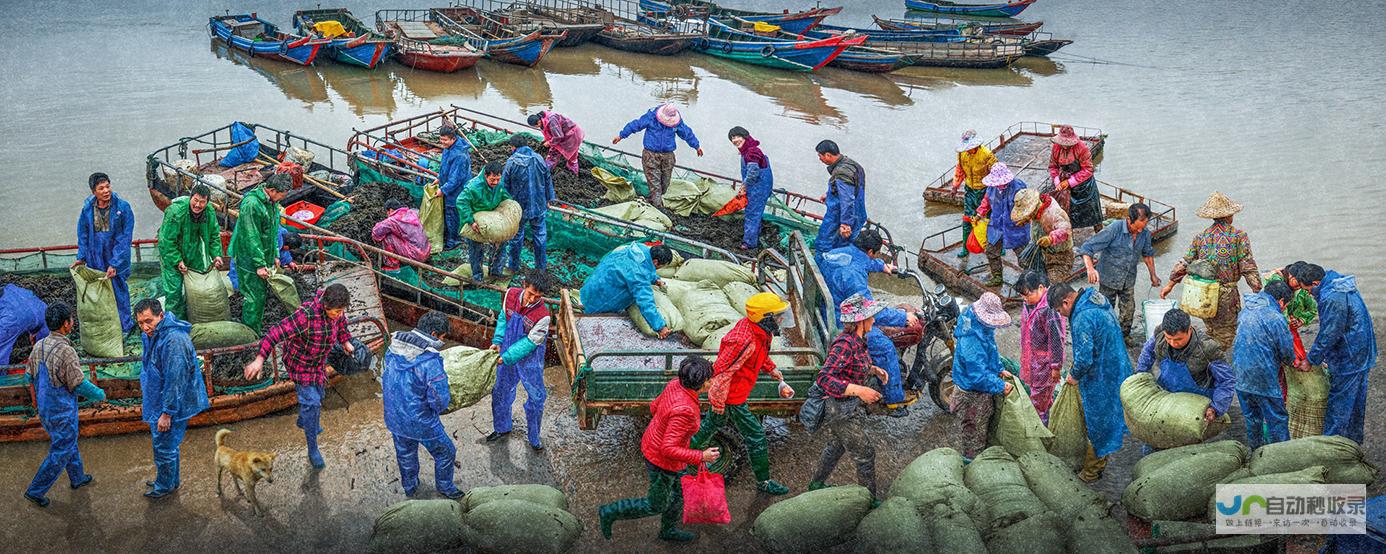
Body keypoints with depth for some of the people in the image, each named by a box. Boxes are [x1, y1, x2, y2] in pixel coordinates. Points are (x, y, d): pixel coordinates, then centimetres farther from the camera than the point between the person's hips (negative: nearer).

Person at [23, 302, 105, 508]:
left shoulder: (39, 346, -3)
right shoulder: (65, 351, -28)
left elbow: (31, 377, 8)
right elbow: (80, 385, -23)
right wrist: (100, 395, -5)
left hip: (45, 410, 8)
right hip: (62, 412, -8)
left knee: (69, 443, 26)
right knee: (60, 453, 7)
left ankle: (77, 478, 43)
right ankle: (35, 491, 13)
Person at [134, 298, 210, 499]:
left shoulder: (173, 341, -29)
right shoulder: (154, 335, 4)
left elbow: (175, 380, -28)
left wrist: (167, 413, -25)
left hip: (171, 404, -9)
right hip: (158, 402, 9)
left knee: (164, 446, 4)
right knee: (168, 444, 23)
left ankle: (165, 486, 22)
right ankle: (171, 480, 39)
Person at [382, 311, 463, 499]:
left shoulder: (393, 349, -7)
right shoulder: (431, 361, -29)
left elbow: (385, 377, 8)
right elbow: (440, 400, -26)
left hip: (393, 417, 6)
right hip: (420, 422, -6)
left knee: (405, 453, 30)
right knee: (445, 452, 20)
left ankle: (409, 487, 51)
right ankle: (444, 487, 40)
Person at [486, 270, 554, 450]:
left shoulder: (543, 316, -29)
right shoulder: (511, 294, -16)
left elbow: (529, 342, -22)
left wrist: (505, 358, -22)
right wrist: (497, 341, -7)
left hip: (529, 358, -4)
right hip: (507, 351, 4)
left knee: (536, 397, 5)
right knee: (500, 391, 18)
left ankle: (534, 437, 26)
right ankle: (502, 427, 42)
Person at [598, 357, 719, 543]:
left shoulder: (677, 384, -16)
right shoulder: (684, 411, -41)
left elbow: (655, 407, 2)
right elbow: (668, 450, -35)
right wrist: (701, 457, -27)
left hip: (655, 442, 8)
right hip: (663, 460, -8)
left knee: (678, 491, 29)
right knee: (657, 505, 18)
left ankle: (669, 530, 52)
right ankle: (610, 513, 32)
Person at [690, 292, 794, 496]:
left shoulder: (760, 331, -5)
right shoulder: (745, 341, -35)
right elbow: (722, 370, -31)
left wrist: (772, 369, 11)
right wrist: (718, 402, -24)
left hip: (724, 391, 10)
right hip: (732, 397, -10)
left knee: (712, 424, 27)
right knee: (755, 437, 2)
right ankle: (763, 482, 16)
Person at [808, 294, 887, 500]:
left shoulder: (858, 340, 0)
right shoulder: (845, 344, -28)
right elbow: (824, 378, -34)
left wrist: (874, 370, 0)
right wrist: (859, 390, -37)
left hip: (849, 406, 10)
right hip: (840, 409, -10)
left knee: (837, 445, 28)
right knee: (865, 453, 3)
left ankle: (816, 484, 47)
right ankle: (871, 500, 18)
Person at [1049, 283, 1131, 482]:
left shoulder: (1083, 319, -29)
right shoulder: (1098, 300, 2)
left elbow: (1084, 359, -29)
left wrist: (1075, 375, -8)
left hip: (1100, 379, -9)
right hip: (1116, 368, 9)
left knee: (1096, 424, 8)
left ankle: (1091, 471, 23)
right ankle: (1099, 462, 39)